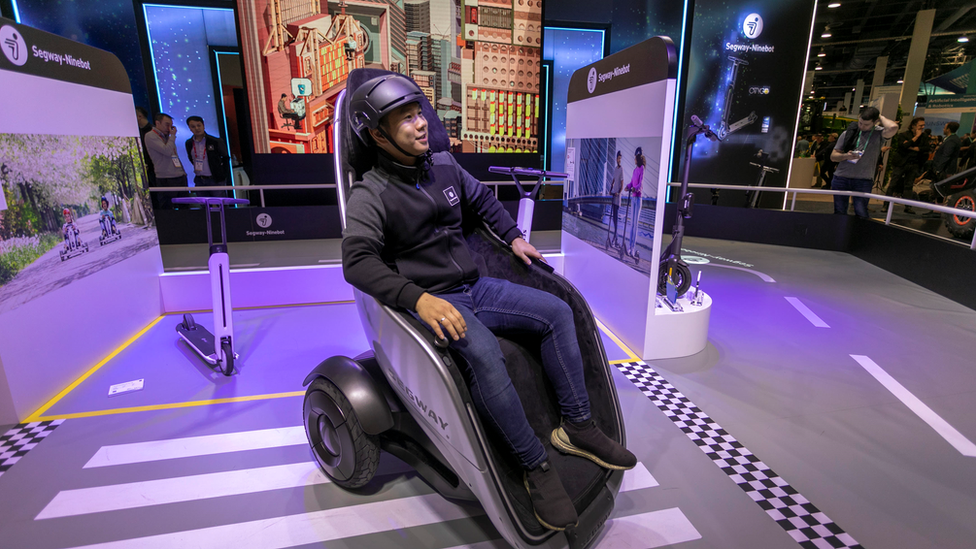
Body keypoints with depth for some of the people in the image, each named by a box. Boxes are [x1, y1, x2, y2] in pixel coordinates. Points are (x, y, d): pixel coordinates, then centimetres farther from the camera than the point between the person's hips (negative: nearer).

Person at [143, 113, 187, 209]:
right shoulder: (150, 136, -5)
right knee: (167, 210, -5)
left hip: (180, 177, 7)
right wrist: (173, 135, -6)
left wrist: (183, 172, 17)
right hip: (166, 180, -7)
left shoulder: (166, 136, 19)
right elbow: (167, 151, -18)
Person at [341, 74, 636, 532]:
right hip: (431, 301, -7)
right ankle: (536, 467, -17)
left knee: (557, 311, -5)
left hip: (474, 287, 7)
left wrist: (513, 237, 17)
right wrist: (417, 297, -36)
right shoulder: (370, 194, -10)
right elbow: (358, 261, -23)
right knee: (482, 351, -35)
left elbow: (483, 201, 28)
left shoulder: (444, 165, 10)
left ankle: (576, 426, 2)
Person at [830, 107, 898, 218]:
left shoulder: (879, 133, 1)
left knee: (861, 214, -5)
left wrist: (881, 117, -5)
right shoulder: (848, 133, 7)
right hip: (841, 179, 2)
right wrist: (845, 156, -14)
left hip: (863, 181, -2)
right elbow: (833, 156, 8)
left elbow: (893, 127, -23)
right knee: (839, 213, 5)